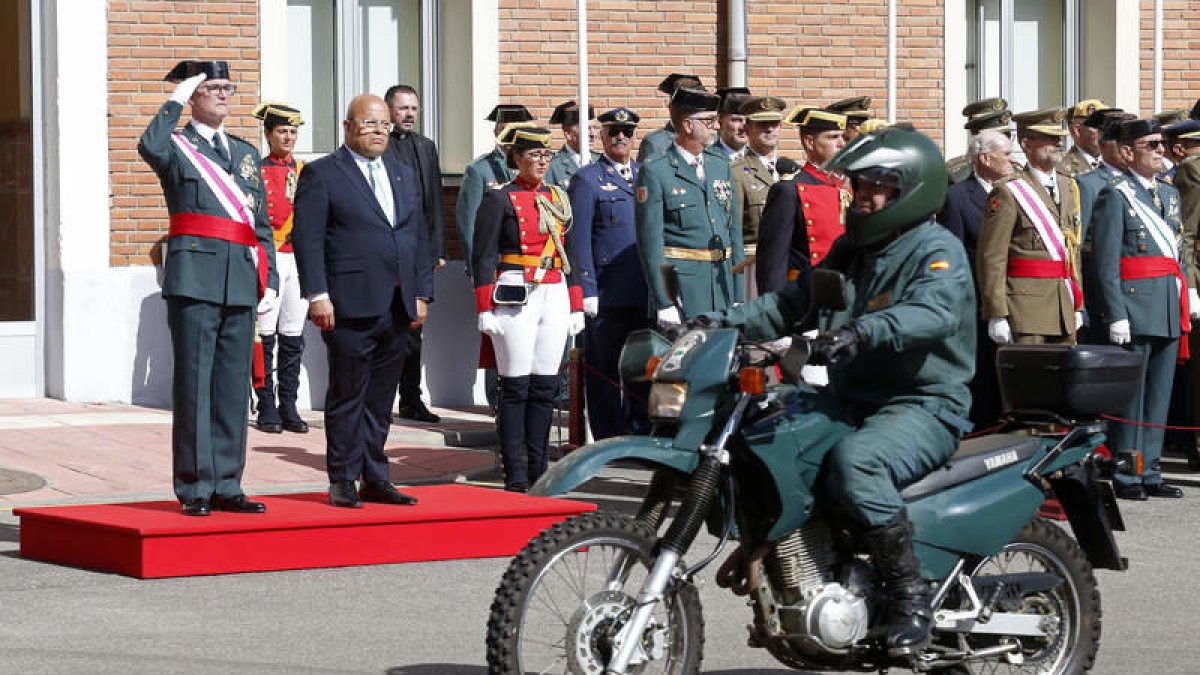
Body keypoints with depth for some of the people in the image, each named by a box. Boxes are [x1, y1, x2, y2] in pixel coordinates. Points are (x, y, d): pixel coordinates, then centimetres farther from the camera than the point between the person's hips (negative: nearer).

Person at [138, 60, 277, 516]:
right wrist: (176, 99, -13)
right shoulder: (177, 146, 3)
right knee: (194, 384, -4)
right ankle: (194, 487, -1)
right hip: (194, 278, -5)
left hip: (241, 283, 6)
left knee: (234, 386, 6)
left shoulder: (247, 154, 20)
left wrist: (269, 283, 10)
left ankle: (226, 485, 11)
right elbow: (149, 147, -24)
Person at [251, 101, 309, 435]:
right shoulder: (255, 171, -1)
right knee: (265, 336, -4)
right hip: (268, 259, -5)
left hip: (300, 259, 5)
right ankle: (266, 409, 0)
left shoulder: (304, 171, 14)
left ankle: (289, 407, 10)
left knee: (293, 338, 6)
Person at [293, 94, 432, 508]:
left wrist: (421, 294, 12)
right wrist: (317, 295, -15)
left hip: (398, 308, 6)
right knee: (348, 396, -2)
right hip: (351, 305, -6)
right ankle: (343, 482, 3)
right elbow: (307, 238, -8)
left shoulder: (405, 177, 19)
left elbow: (420, 238, 20)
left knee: (381, 399, 9)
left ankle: (375, 479, 15)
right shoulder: (321, 175, -1)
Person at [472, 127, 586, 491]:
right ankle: (516, 474, -1)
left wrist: (576, 306, 16)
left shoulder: (558, 198, 15)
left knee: (545, 386, 5)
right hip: (516, 297, -5)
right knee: (516, 388, -4)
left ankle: (539, 469, 10)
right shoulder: (500, 199, -2)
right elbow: (484, 258, -6)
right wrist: (485, 310, -12)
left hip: (554, 297, 5)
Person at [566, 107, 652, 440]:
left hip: (647, 292, 5)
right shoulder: (587, 180, -1)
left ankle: (642, 431, 17)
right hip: (607, 295, -5)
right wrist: (587, 290, -12)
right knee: (605, 371, -1)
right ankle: (609, 437, 5)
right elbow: (578, 239, -5)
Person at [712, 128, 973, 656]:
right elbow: (794, 300, 17)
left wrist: (864, 330, -47)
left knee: (854, 461, -37)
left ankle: (909, 593, -26)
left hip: (924, 405, -9)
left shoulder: (937, 251, -9)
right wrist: (726, 322, -1)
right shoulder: (850, 250, 19)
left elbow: (932, 313, -29)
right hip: (851, 402, 9)